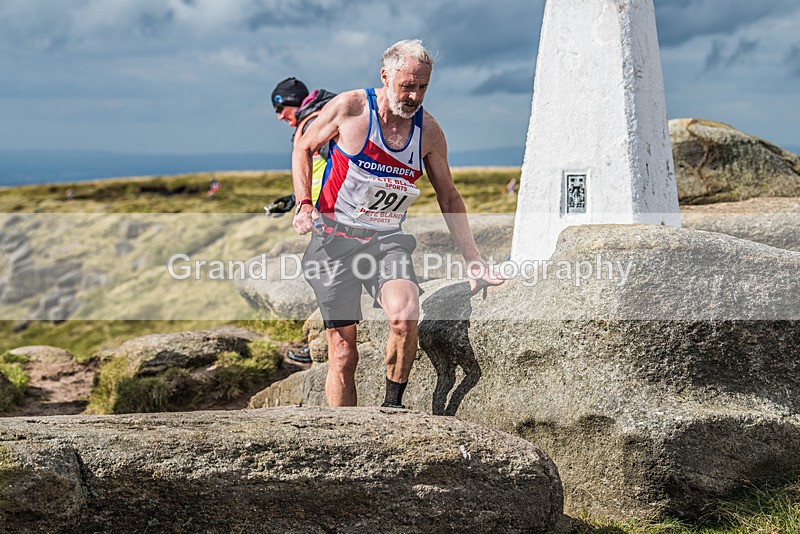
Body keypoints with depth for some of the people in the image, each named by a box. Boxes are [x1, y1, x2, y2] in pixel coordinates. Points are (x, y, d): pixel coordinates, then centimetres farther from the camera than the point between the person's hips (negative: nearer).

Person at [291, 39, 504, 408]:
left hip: (387, 240, 2)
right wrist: (304, 205, -5)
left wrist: (474, 261, 8)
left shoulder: (429, 131, 0)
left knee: (405, 318, -28)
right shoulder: (350, 108, -8)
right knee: (343, 354, -5)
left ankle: (392, 405, -6)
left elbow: (449, 198, 10)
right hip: (335, 239, -2)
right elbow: (303, 148, 8)